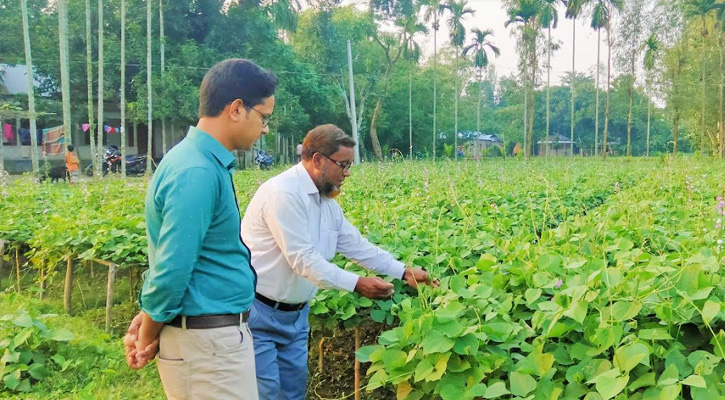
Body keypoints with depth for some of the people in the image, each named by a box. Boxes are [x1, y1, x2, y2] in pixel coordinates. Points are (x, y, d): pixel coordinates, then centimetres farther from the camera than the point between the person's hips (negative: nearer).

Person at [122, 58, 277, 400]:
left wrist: (148, 318, 8)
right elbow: (171, 270, -21)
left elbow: (170, 262, 13)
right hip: (208, 343, -9)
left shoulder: (202, 161, 9)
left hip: (215, 333, 9)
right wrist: (147, 337, -6)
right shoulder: (197, 173, -23)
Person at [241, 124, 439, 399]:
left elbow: (357, 246, 11)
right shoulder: (284, 193, -23)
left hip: (295, 313, 9)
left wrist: (404, 271, 3)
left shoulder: (326, 200, 7)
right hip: (258, 311, -9)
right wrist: (357, 284, -28)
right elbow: (303, 259, -27)